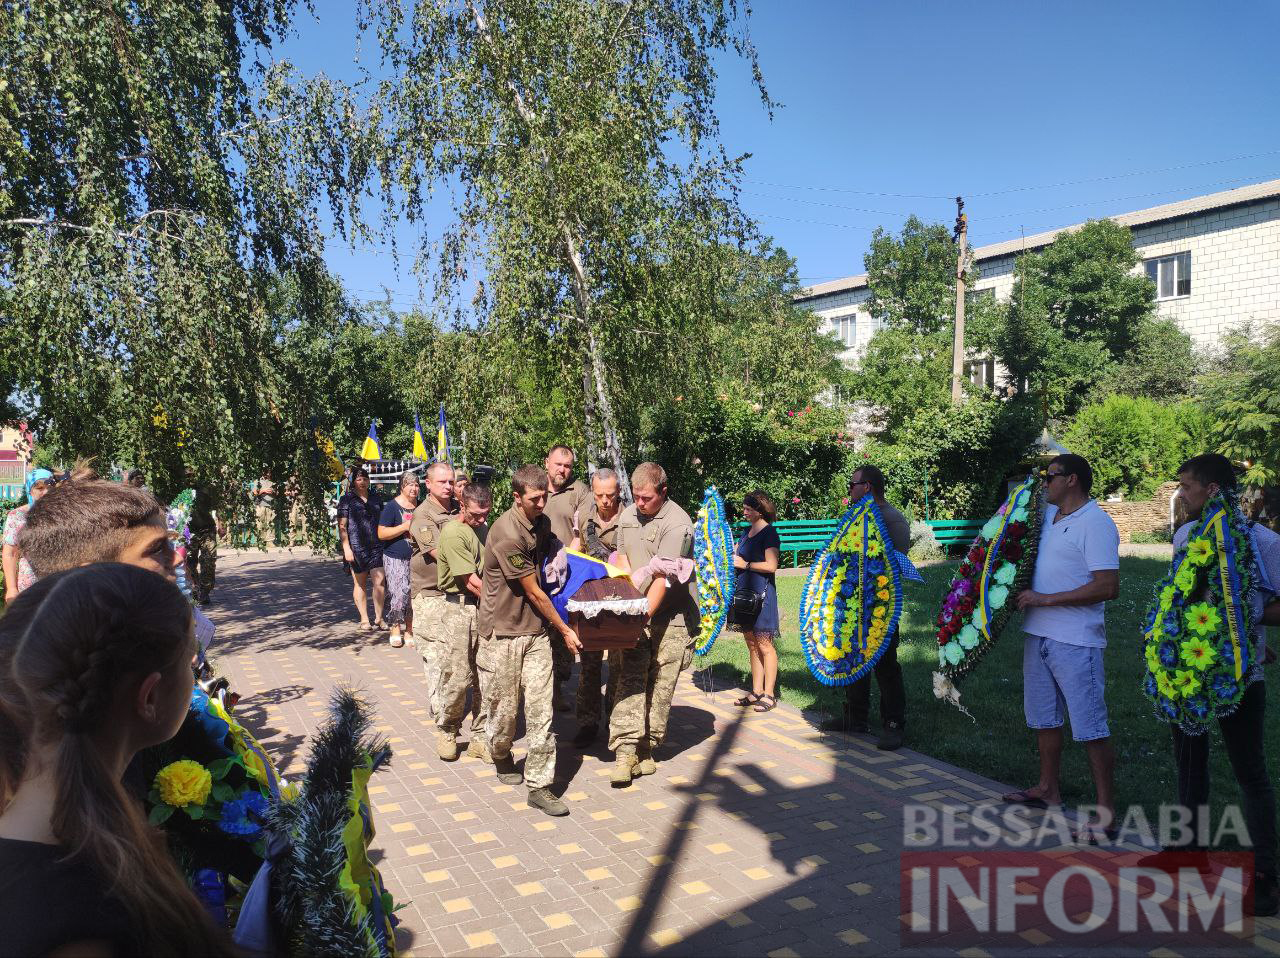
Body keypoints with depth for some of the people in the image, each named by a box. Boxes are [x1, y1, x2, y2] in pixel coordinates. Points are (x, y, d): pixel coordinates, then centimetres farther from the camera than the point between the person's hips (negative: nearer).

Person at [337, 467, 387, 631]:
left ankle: (378, 618, 6)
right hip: (356, 547, -2)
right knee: (359, 584, 7)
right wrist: (346, 548, -11)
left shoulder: (376, 498, 13)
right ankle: (364, 620, 17)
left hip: (376, 545, 2)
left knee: (379, 582, -7)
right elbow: (342, 526, -3)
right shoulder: (346, 500, 2)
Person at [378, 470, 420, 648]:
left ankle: (410, 629, 16)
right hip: (395, 558, -5)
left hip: (416, 558, 5)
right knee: (398, 594, -10)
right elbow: (381, 534, -9)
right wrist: (405, 527, -16)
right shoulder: (391, 507, -4)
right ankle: (395, 630, 4)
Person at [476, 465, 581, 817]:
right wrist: (564, 630, -4)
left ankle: (539, 786, 6)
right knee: (503, 707, 8)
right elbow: (533, 592, -13)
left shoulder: (542, 524, 6)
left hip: (535, 630, 6)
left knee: (540, 709, 0)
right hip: (502, 632, -6)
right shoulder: (507, 534, -19)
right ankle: (502, 759, 37)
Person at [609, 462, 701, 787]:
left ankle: (646, 750, 15)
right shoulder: (628, 515, 9)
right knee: (631, 678, -8)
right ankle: (626, 751, -11)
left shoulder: (677, 523, -15)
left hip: (671, 617, -4)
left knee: (661, 685, 2)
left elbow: (663, 578, -20)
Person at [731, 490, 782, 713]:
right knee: (752, 645, 11)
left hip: (761, 593, -8)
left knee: (764, 645, -3)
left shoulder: (769, 533, -9)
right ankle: (756, 692, 19)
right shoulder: (748, 532, 15)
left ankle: (769, 694, 3)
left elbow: (771, 565, -17)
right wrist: (733, 559, 4)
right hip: (745, 592, 8)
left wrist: (745, 564, -11)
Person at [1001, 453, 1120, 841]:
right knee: (1044, 717, 20)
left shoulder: (1095, 523, -15)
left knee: (1090, 726, -3)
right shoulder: (1048, 515, 9)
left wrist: (1045, 598, -21)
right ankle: (1048, 789, 35)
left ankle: (1106, 812, 6)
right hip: (1038, 634, 9)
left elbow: (1108, 587, -23)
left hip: (1075, 642, -9)